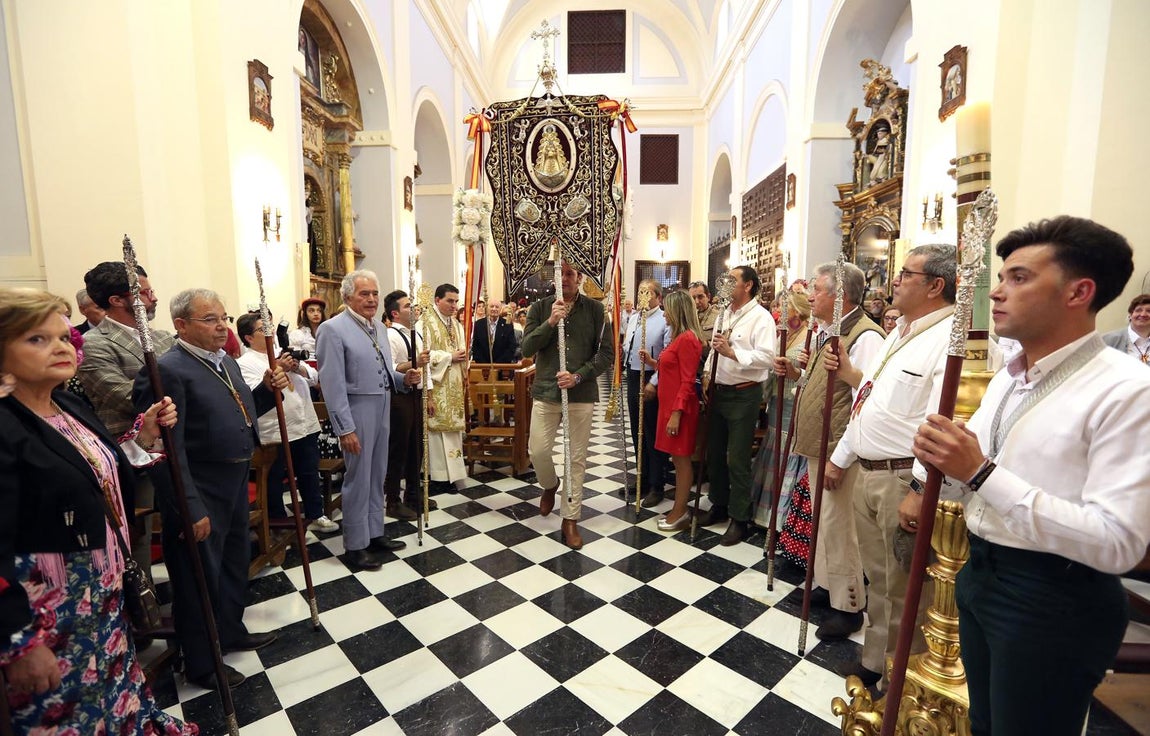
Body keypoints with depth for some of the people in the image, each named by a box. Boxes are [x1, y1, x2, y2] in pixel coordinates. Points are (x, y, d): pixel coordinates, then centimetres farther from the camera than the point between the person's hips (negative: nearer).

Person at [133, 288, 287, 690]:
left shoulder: (226, 361, 7)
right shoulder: (167, 370, -21)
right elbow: (168, 448, -24)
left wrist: (267, 390, -2)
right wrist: (191, 509, -24)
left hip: (235, 485, 9)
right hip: (200, 495, -9)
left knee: (235, 564, 24)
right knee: (200, 578, 10)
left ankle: (231, 631, 46)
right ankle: (201, 663, 30)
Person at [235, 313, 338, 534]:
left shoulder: (285, 353, 13)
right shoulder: (244, 364, -5)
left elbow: (314, 378, 9)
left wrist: (299, 368, -10)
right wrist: (277, 371, -23)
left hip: (307, 427, 6)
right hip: (276, 432, -5)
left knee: (310, 474, 14)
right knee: (275, 479, 10)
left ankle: (315, 516, 28)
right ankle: (278, 522, 27)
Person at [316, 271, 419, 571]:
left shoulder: (378, 326, 11)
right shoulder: (333, 329, -14)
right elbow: (333, 384, -19)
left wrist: (403, 379, -2)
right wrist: (345, 428, -21)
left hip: (382, 409, 8)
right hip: (356, 411, -8)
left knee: (377, 476, 17)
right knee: (358, 479, 3)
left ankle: (375, 534, 33)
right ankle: (355, 546, 18)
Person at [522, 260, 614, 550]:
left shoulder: (595, 309, 0)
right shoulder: (540, 307, 3)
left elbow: (607, 353, -3)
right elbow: (526, 349, -5)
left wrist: (578, 376, -15)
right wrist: (550, 321, -17)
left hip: (582, 394, -1)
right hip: (546, 391, 1)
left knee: (577, 458, 6)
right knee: (537, 450, 4)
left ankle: (570, 519, 20)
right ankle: (550, 485, 38)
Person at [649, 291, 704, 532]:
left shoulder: (688, 338, -16)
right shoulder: (679, 337, 14)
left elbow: (687, 381, -20)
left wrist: (676, 413, -22)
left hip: (680, 408, -10)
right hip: (670, 404, 10)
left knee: (681, 459, 0)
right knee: (677, 458, 14)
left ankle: (681, 513, 11)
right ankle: (678, 508, 24)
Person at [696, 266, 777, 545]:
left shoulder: (761, 317, -12)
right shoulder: (725, 314, 14)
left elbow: (767, 357, -22)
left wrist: (732, 352, -26)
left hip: (744, 395, -8)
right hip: (719, 392, 8)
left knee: (737, 459, 0)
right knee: (714, 453, 17)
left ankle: (739, 518, 15)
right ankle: (719, 505, 35)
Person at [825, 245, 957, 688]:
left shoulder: (951, 339, -17)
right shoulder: (900, 332, 15)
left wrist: (920, 492, -26)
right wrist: (841, 457, 20)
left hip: (905, 480, -9)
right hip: (865, 472, 9)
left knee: (903, 589, 7)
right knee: (877, 577, 22)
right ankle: (875, 661, 39)